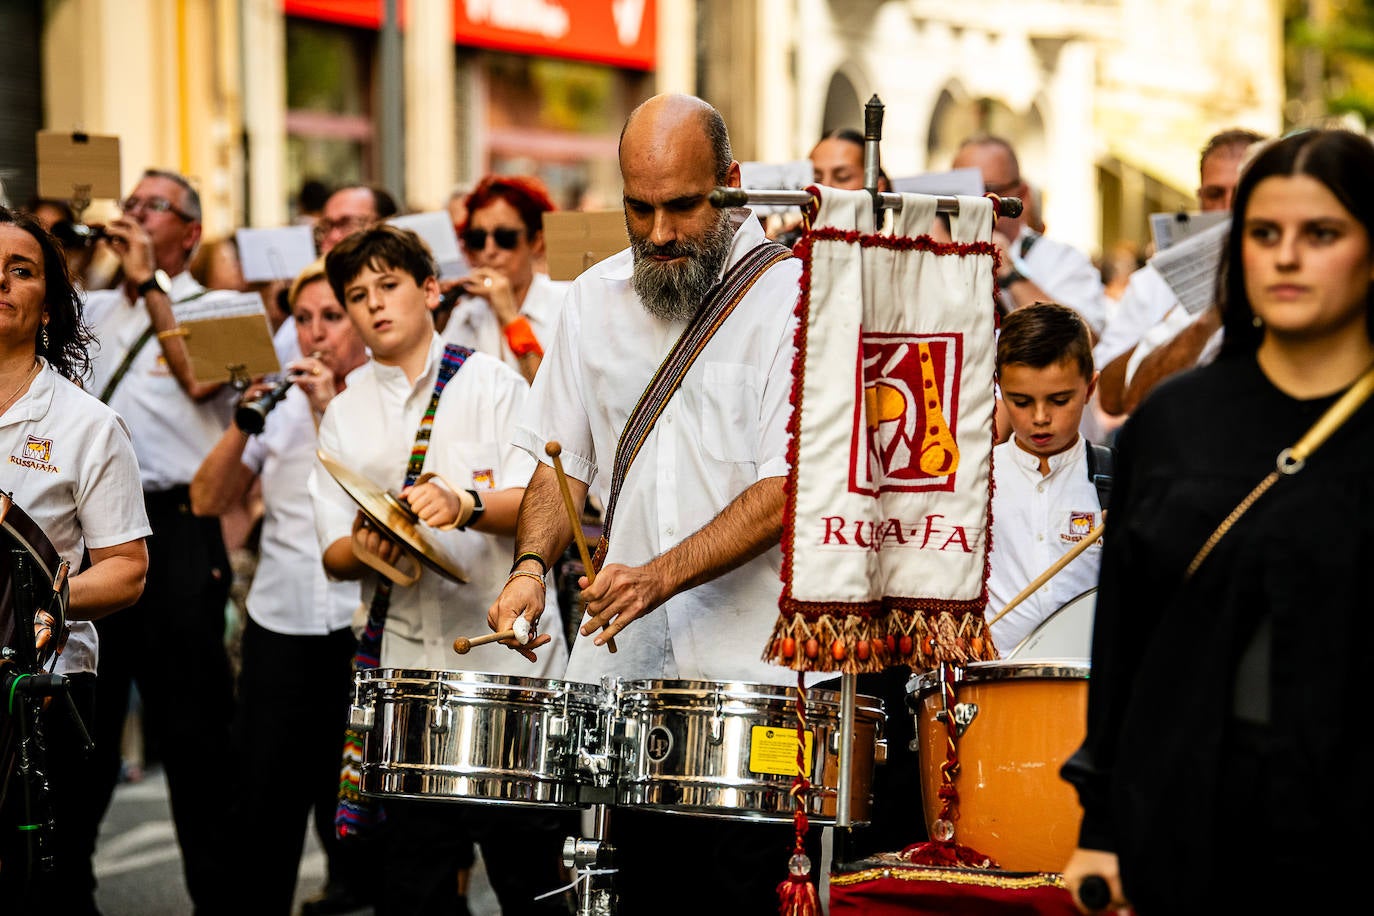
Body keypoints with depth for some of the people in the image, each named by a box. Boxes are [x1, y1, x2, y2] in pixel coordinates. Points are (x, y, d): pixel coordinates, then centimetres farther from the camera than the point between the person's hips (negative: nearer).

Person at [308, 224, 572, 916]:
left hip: (509, 652, -2)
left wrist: (466, 506, -26)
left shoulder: (491, 384, 4)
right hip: (406, 668, 3)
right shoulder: (345, 414, 13)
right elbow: (333, 553, 8)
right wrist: (363, 548, -15)